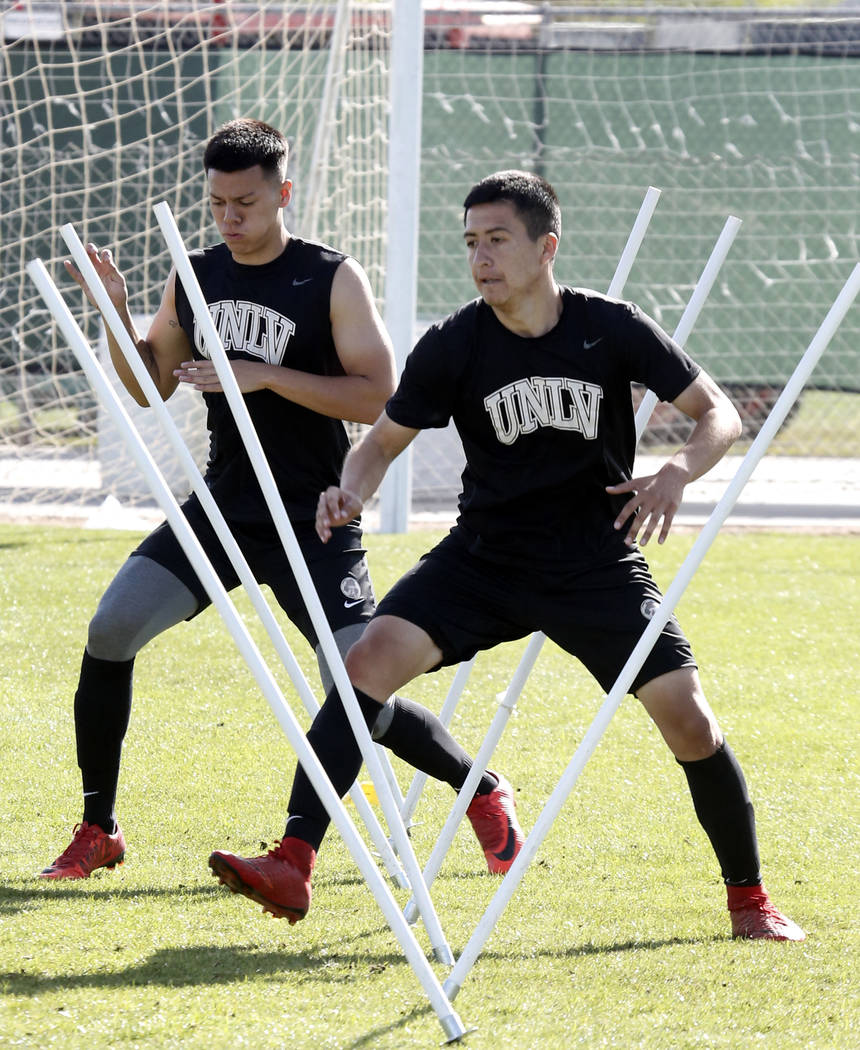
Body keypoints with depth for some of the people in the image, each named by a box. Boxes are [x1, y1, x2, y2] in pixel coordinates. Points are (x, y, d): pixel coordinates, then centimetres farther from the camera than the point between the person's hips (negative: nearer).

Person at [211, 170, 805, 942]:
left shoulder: (612, 329, -10)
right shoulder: (453, 348, -7)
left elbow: (719, 413, -3)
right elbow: (385, 440, 4)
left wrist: (678, 472, -25)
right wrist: (352, 492, -19)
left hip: (599, 566, -1)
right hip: (484, 558, 1)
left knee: (688, 718, -10)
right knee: (368, 660, -20)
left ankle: (749, 898, 11)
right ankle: (294, 864, -21)